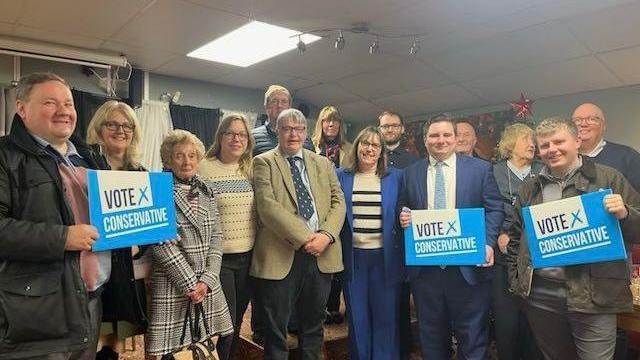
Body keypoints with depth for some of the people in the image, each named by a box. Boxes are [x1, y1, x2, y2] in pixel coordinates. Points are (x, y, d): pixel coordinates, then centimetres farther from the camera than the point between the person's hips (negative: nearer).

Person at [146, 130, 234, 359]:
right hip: (173, 284, -5)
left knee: (225, 337, 8)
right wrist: (190, 283, -12)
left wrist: (207, 280, -6)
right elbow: (161, 244, -12)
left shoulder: (207, 193, 10)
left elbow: (216, 238, 6)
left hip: (208, 283, 5)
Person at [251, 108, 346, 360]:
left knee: (313, 327, 16)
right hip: (281, 256, -4)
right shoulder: (264, 162, 1)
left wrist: (326, 235, -11)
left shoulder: (323, 163, 15)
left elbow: (338, 202, 7)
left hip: (322, 255, 4)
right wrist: (304, 238, -17)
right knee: (276, 331, 7)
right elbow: (267, 206, -11)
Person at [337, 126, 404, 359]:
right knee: (357, 316, 11)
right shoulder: (341, 176, 5)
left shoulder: (395, 177, 5)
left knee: (385, 315, 7)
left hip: (385, 256, 0)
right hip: (352, 256, 1)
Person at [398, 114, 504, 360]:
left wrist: (488, 243, -14)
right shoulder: (411, 173, 9)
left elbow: (494, 209, 0)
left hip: (468, 266, -2)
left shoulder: (480, 168, 3)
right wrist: (403, 217, -9)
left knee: (472, 338, 8)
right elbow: (404, 210, 14)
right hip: (424, 268, 2)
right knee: (431, 337, 15)